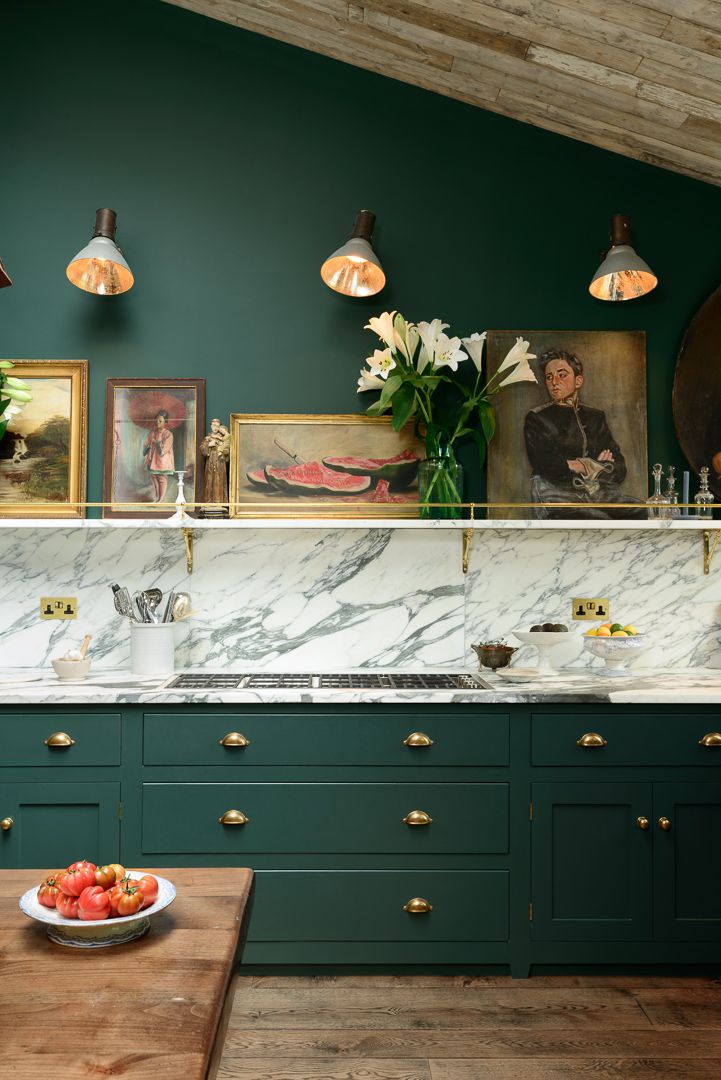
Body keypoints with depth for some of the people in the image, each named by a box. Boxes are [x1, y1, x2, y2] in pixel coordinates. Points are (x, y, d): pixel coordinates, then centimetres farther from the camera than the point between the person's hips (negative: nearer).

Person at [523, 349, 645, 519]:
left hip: (600, 491, 4)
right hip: (556, 492, -4)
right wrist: (595, 465, 1)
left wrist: (582, 466, -5)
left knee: (642, 512, -26)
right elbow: (544, 465, -6)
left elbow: (619, 468, 11)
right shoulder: (537, 418, 10)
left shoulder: (595, 417, 21)